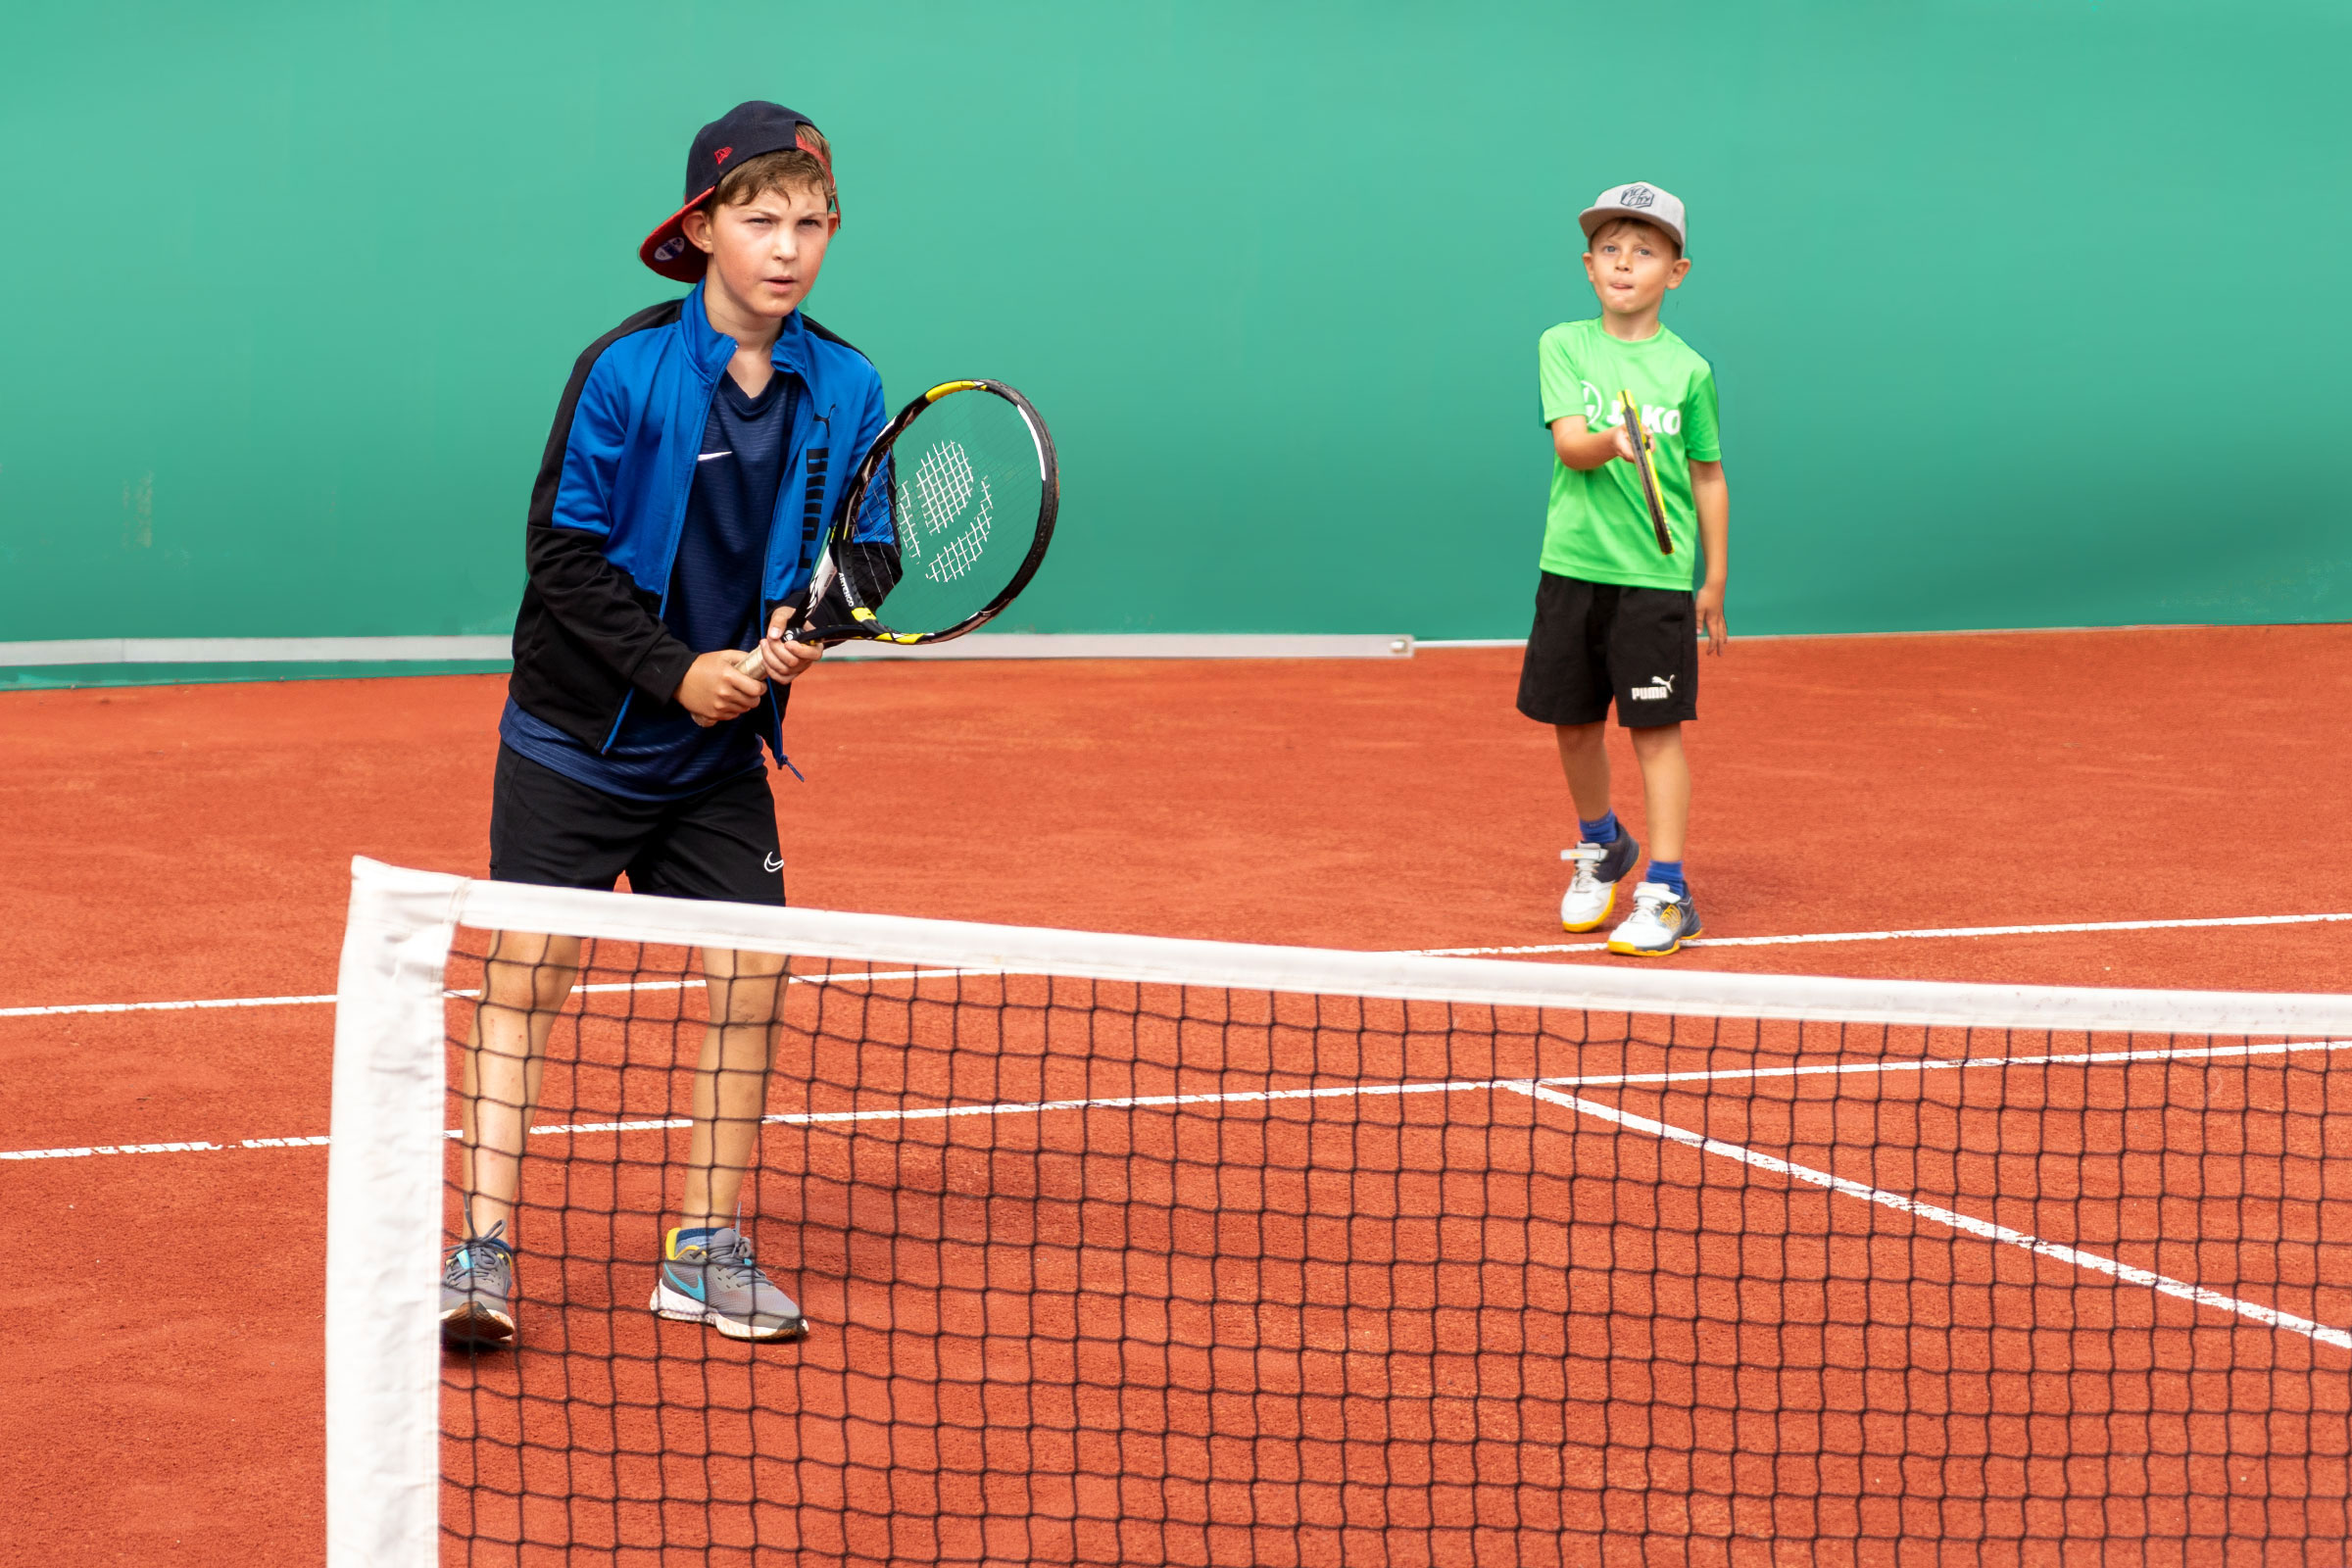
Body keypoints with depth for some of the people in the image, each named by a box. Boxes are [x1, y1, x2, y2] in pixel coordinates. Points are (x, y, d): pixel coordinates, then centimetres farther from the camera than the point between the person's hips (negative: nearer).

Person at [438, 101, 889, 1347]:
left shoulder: (845, 391, -3)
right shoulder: (628, 370, -14)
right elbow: (563, 548, -12)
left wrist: (803, 625, -16)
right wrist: (673, 671, -18)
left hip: (718, 754, 4)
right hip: (577, 735, -3)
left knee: (751, 975, -2)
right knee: (526, 972, -6)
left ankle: (704, 1252, 12)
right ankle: (482, 1252, -1)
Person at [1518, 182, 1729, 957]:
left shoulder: (1688, 370, 1)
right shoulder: (1563, 347, 3)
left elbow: (1708, 477, 7)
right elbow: (1569, 444, -9)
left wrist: (1714, 582, 7)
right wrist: (1611, 442, -32)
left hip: (1658, 575, -2)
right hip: (1573, 566, 2)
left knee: (1656, 728, -4)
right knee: (1574, 722, 11)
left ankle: (1666, 893, 0)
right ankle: (1600, 848, 36)